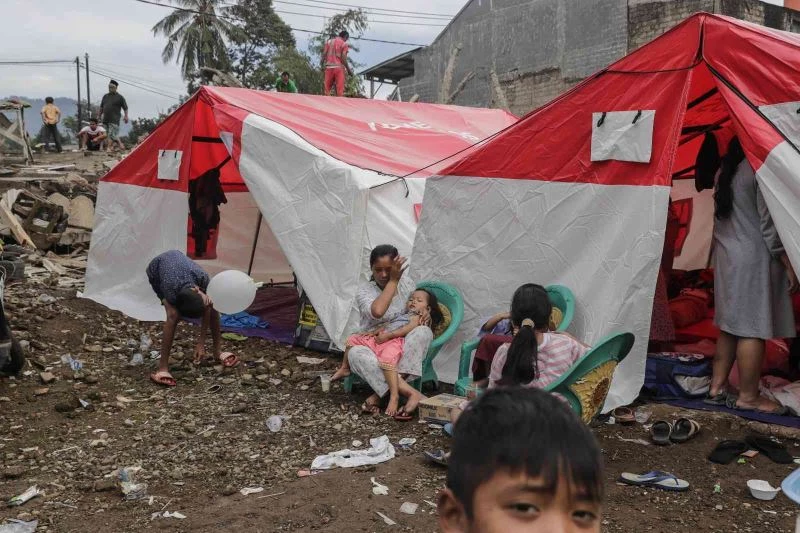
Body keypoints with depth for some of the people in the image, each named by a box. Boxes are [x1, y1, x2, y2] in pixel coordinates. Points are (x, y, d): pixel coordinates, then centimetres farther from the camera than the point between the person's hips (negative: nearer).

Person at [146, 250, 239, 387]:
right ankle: (162, 368, -24)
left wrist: (201, 343, -22)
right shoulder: (170, 293, -43)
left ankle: (217, 353, 11)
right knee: (173, 314, -29)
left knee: (212, 306, -8)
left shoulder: (202, 276, -36)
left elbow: (207, 308, -23)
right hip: (156, 272, -4)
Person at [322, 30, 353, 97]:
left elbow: (324, 54, 5)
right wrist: (349, 70, -2)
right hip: (339, 67, -3)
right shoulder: (344, 44, 0)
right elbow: (343, 58, -8)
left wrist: (323, 65, 12)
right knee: (340, 90, -5)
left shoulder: (329, 41, 12)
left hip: (329, 67, 4)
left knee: (327, 88, 5)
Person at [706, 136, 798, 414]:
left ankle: (717, 388, 19)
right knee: (753, 328, -2)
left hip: (726, 256, 9)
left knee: (731, 325, 14)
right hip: (753, 258, -9)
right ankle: (748, 397, 5)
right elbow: (770, 224, -15)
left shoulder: (726, 171, 12)